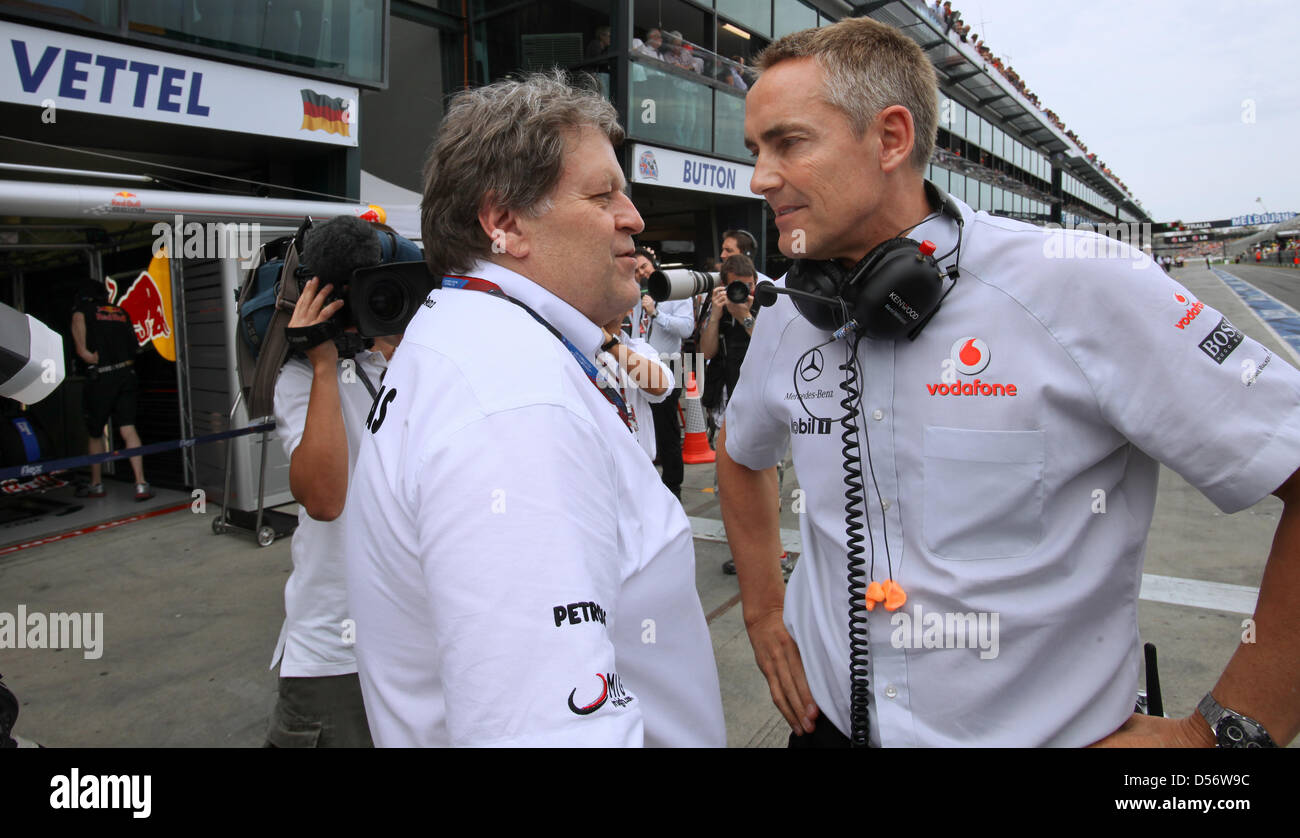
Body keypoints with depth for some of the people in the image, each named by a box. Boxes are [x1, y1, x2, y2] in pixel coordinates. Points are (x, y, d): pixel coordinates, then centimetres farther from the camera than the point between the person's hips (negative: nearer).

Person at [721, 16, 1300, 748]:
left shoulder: (1082, 290, -19)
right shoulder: (788, 322, -3)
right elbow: (741, 455, 15)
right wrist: (762, 608, 8)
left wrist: (1225, 731, -16)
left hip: (1043, 728, -3)